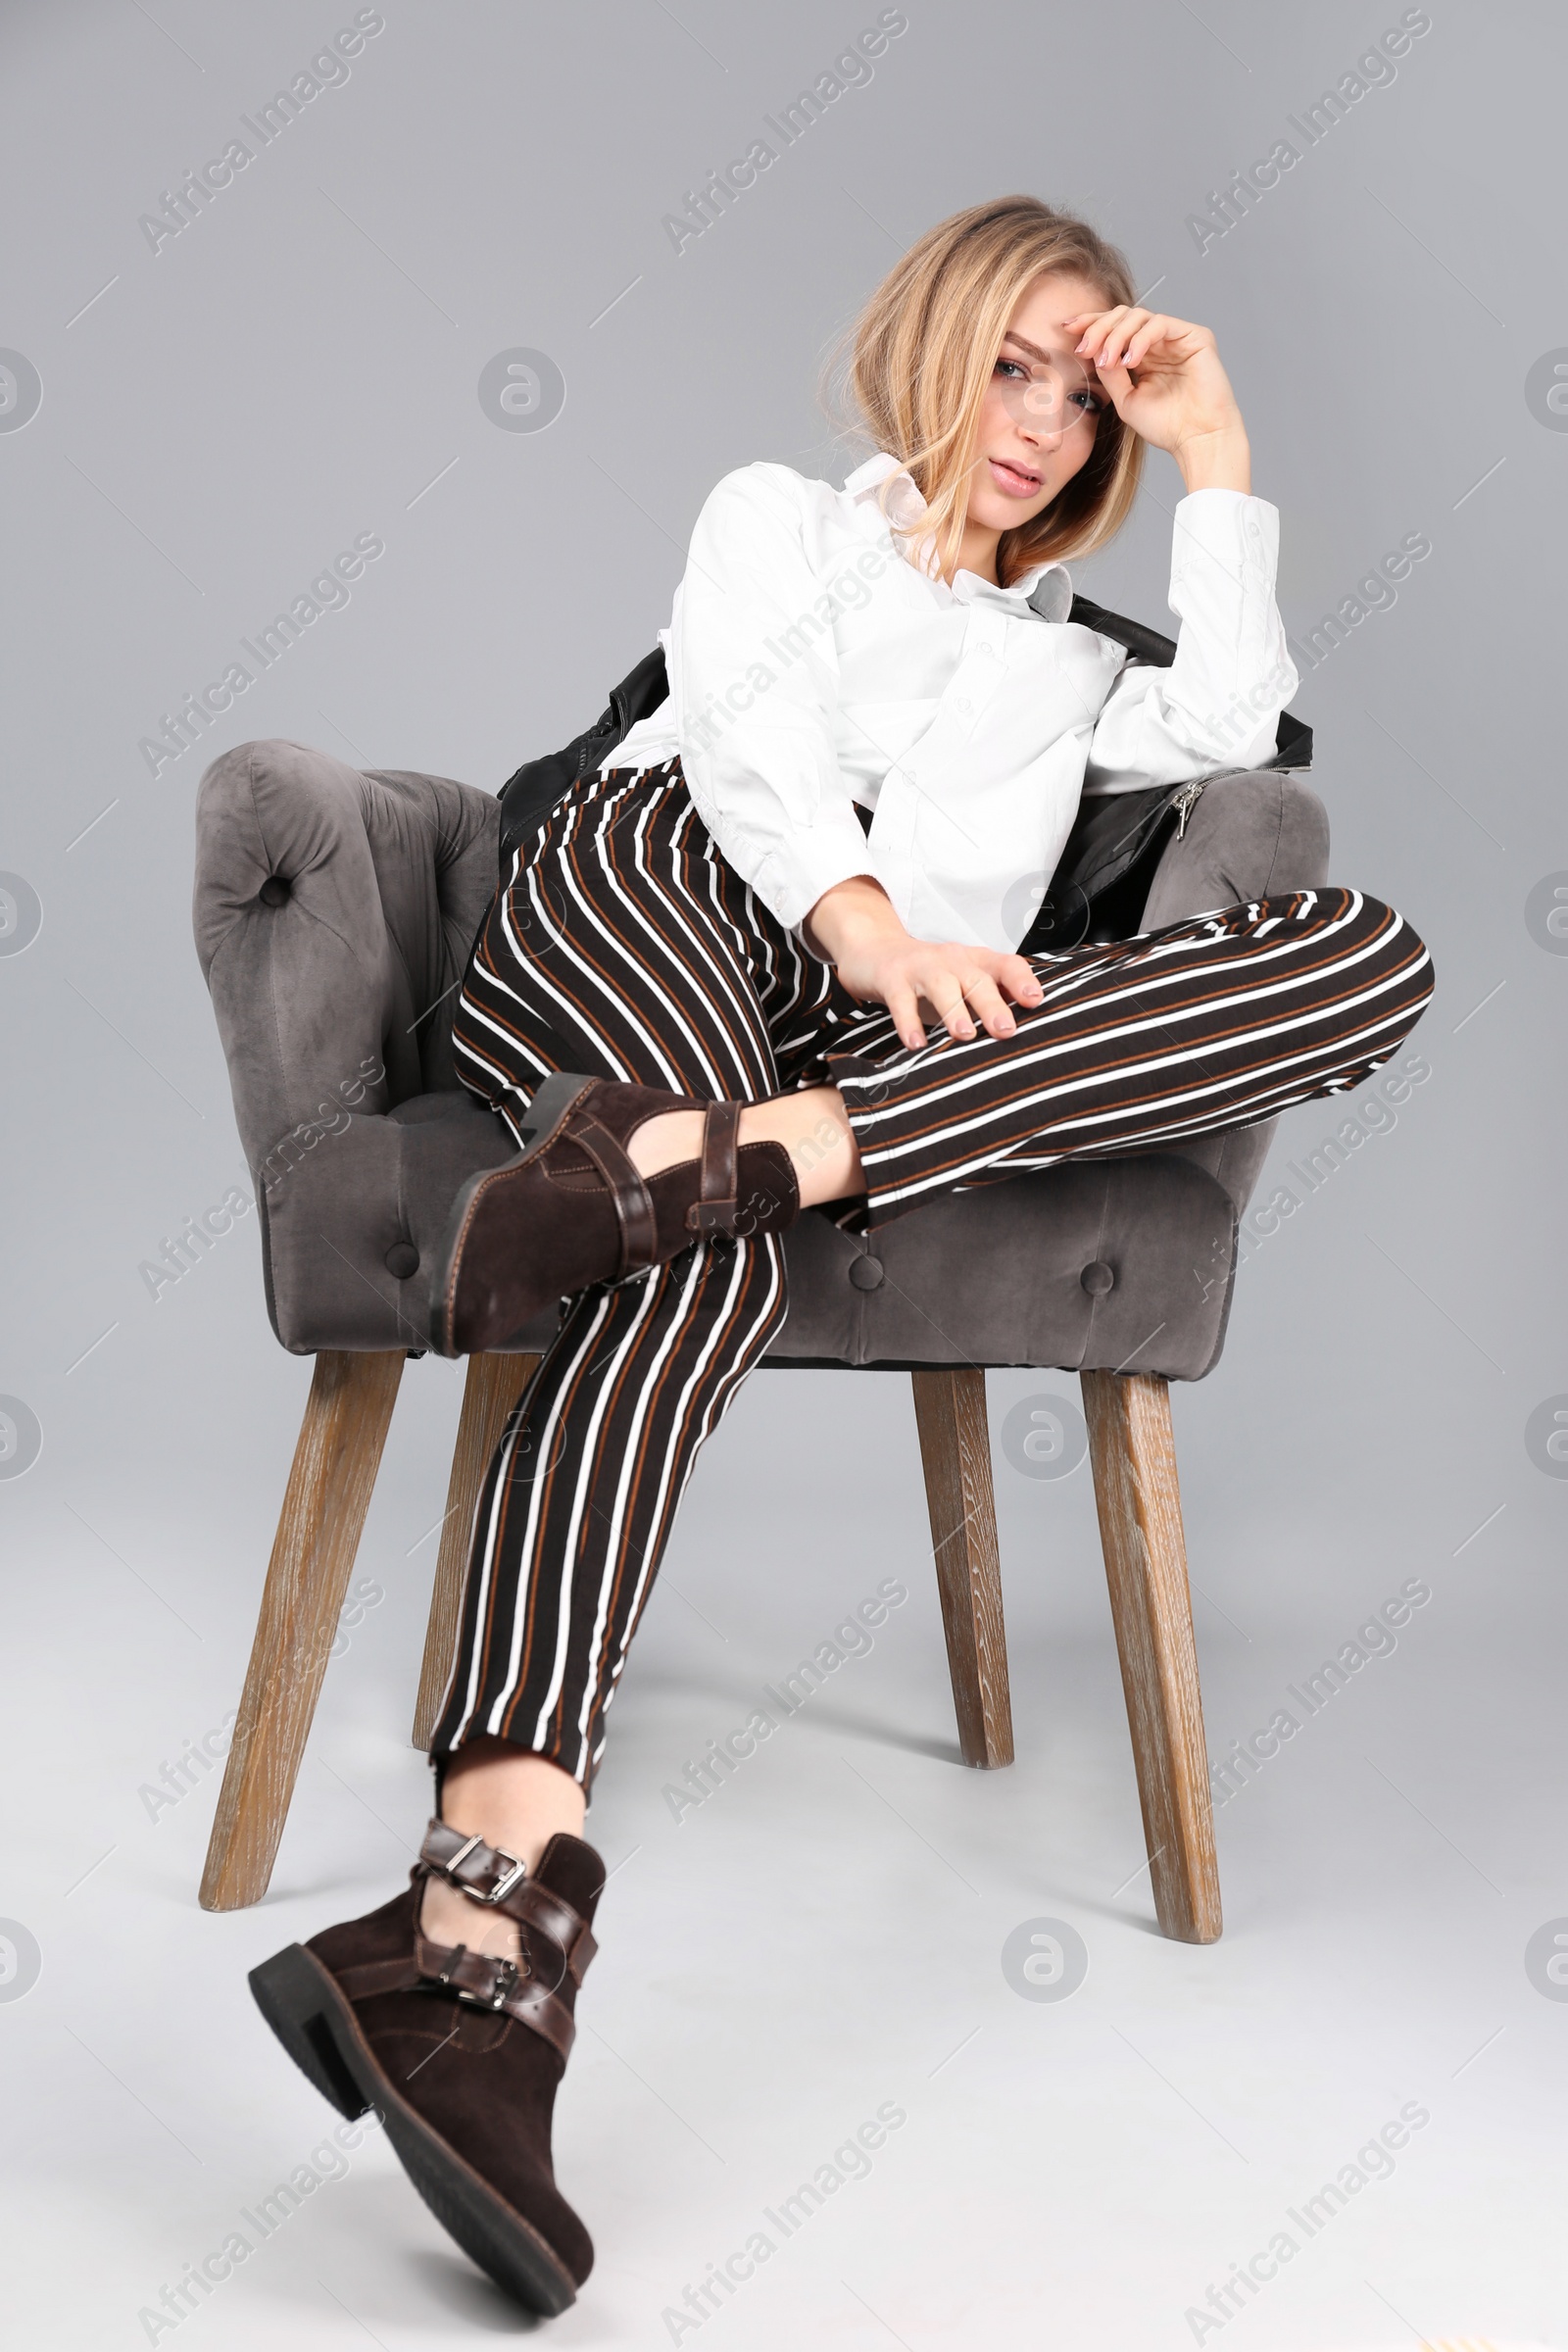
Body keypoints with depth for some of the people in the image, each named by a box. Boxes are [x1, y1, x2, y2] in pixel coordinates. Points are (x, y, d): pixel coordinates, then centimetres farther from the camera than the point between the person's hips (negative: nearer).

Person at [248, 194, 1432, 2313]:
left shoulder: (1071, 666, 39)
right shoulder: (778, 512, 31)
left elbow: (1233, 737, 16)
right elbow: (744, 714, 7)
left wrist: (1216, 465, 22)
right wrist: (859, 912, -13)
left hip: (890, 1055, 3)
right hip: (647, 889, -3)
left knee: (1373, 948, -25)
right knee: (716, 1257, -39)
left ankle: (690, 1157, -45)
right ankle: (500, 1903, -53)